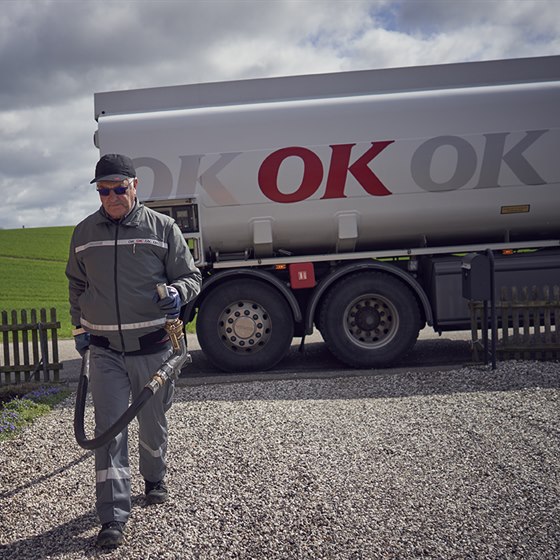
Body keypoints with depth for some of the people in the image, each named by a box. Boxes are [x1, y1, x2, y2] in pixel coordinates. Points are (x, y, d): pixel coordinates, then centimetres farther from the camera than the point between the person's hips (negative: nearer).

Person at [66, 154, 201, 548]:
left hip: (153, 348, -1)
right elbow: (76, 286, 18)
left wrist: (178, 292, -21)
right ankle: (114, 517, 1)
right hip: (105, 351, 1)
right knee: (109, 430, -4)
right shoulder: (84, 233, 5)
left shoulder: (162, 228, -3)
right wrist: (81, 328, 13)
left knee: (153, 423, 16)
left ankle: (155, 479, 43)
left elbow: (191, 276, 1)